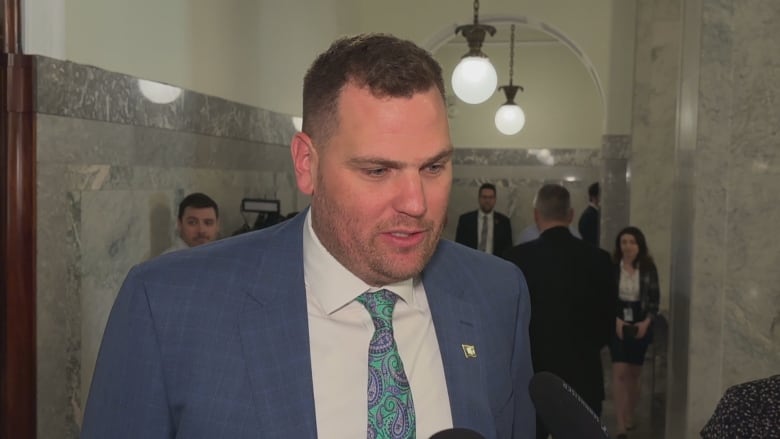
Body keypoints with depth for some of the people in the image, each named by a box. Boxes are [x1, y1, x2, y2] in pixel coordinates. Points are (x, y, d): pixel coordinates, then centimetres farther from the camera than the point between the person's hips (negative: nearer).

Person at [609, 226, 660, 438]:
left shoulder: (649, 268, -1)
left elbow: (654, 299, 1)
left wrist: (646, 322, -12)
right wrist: (616, 320, -15)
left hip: (641, 325, 2)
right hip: (617, 323, -2)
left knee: (634, 374, 12)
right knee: (620, 372, -10)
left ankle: (630, 417, 30)